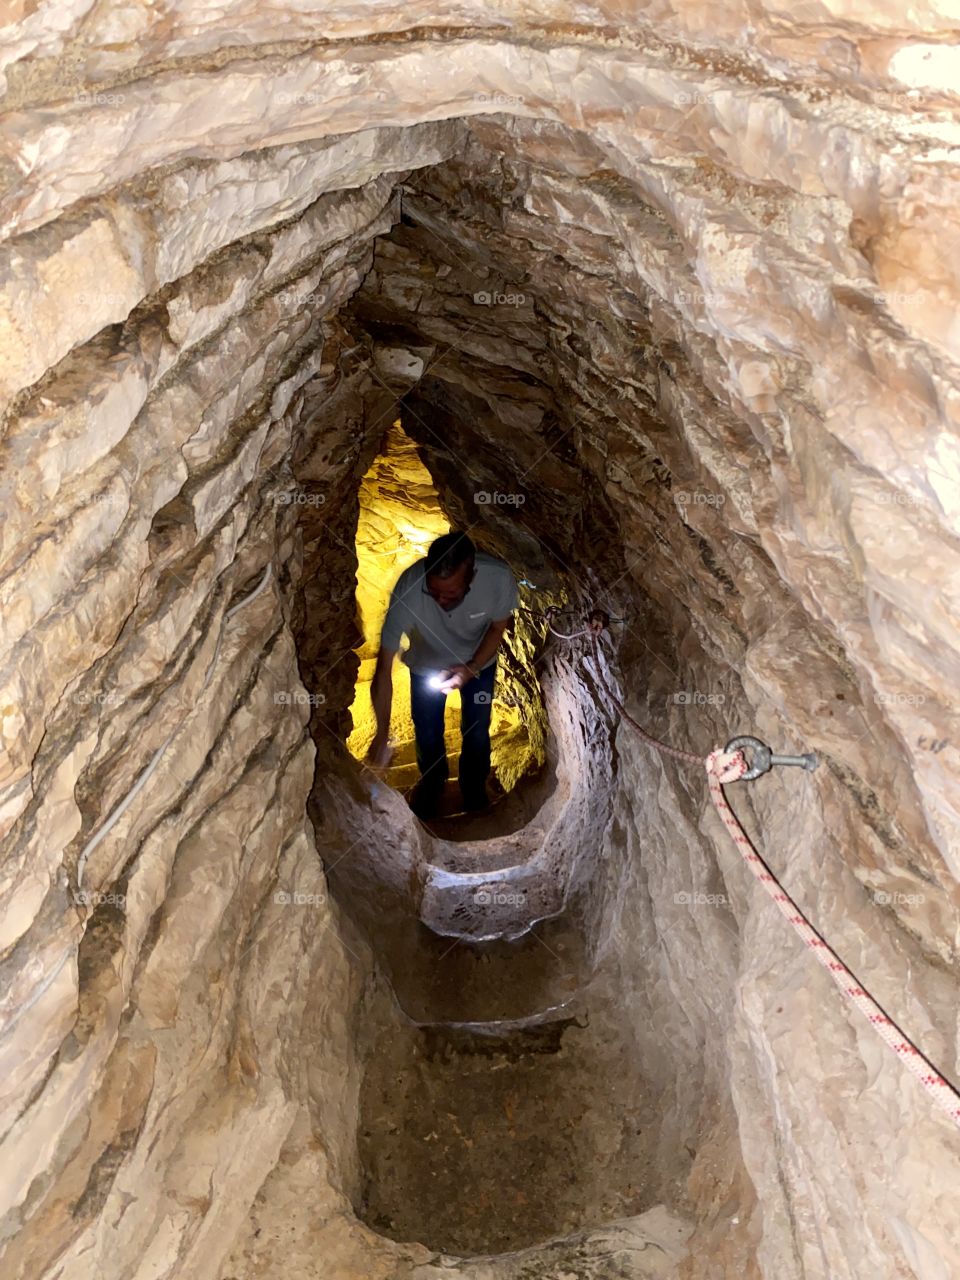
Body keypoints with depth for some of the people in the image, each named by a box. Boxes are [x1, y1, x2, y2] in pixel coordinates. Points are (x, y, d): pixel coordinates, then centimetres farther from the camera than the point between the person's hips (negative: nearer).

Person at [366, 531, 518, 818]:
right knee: (427, 730, 12)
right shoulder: (408, 589, -42)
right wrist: (382, 734, -32)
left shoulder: (500, 579, -39)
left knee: (476, 730, 10)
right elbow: (384, 668, -33)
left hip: (478, 659, 0)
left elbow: (498, 628, -14)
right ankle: (432, 780, 46)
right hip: (426, 662, 0)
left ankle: (474, 787, 41)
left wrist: (472, 669, -28)